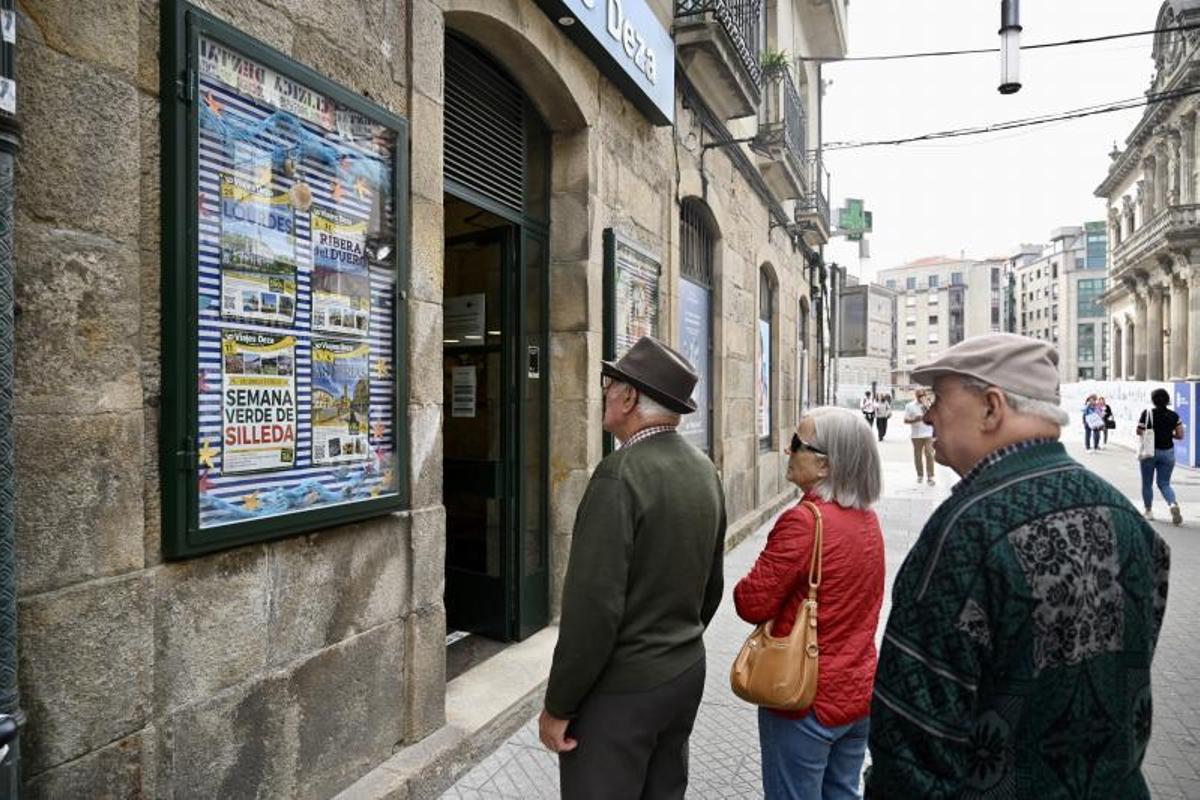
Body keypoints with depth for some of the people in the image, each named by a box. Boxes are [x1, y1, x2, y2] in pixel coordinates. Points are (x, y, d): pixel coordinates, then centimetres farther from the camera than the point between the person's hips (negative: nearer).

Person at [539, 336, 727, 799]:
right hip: (686, 673, 8)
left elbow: (594, 604, -25)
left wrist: (558, 706, -13)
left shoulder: (620, 474, -24)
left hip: (621, 687, -7)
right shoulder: (704, 471, 1)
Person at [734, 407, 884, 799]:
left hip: (806, 698, -8)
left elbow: (752, 604, -22)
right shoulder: (867, 518, 1)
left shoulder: (804, 521, -25)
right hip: (859, 693, 8)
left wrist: (745, 588, -2)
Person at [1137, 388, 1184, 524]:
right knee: (1164, 483, 10)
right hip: (1168, 452, 3)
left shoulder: (1147, 413, -11)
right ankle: (1173, 504, -16)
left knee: (1147, 483, 12)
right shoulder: (1174, 416, -2)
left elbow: (1139, 432, -12)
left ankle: (1148, 511, 19)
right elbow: (1180, 435, -1)